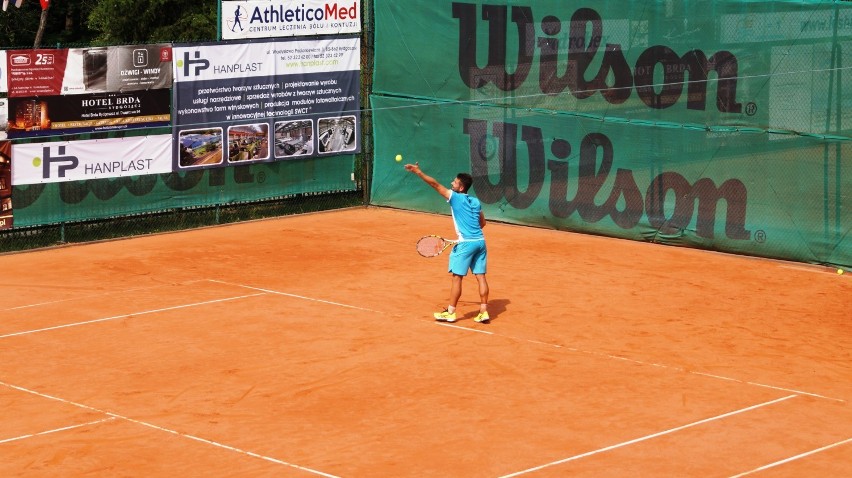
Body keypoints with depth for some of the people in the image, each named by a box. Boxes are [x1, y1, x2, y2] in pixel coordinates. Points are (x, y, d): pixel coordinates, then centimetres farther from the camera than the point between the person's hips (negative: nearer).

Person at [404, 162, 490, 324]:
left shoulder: (455, 197, -4)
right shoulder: (476, 202, 14)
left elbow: (435, 184, -4)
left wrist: (418, 172, -1)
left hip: (466, 243, -7)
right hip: (480, 241, 7)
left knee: (457, 277, 1)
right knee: (480, 276, 7)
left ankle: (450, 313, 6)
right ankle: (484, 312, 6)